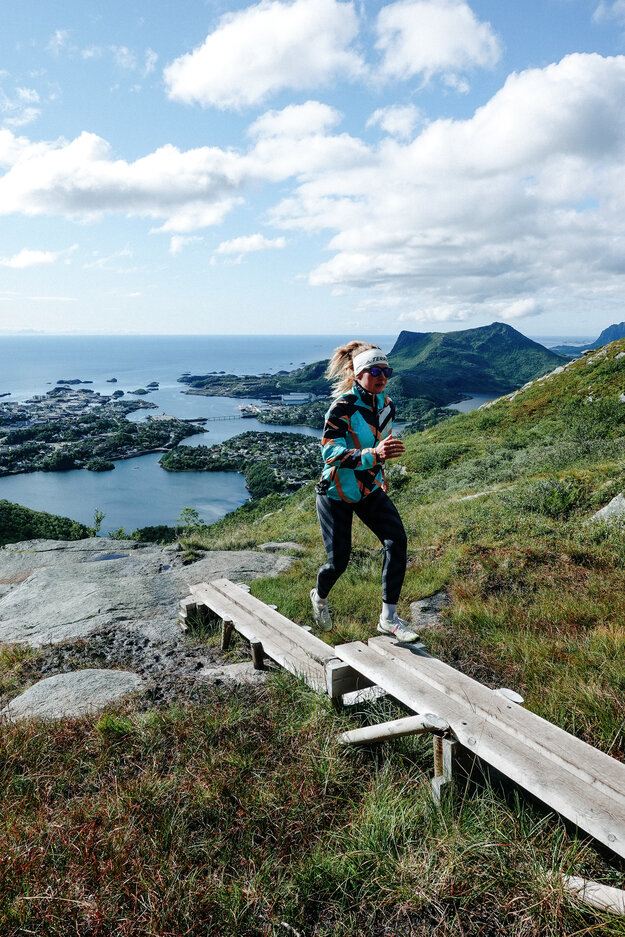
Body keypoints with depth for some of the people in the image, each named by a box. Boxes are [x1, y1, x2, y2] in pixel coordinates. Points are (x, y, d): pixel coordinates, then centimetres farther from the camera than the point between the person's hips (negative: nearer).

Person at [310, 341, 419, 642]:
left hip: (370, 491, 6)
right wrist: (373, 454, -43)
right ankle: (319, 597, 36)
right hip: (336, 493, -5)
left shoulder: (386, 405, 1)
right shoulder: (343, 407, -20)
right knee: (339, 561, 0)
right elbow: (330, 454, -30)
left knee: (397, 540, -16)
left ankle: (388, 617, -8)